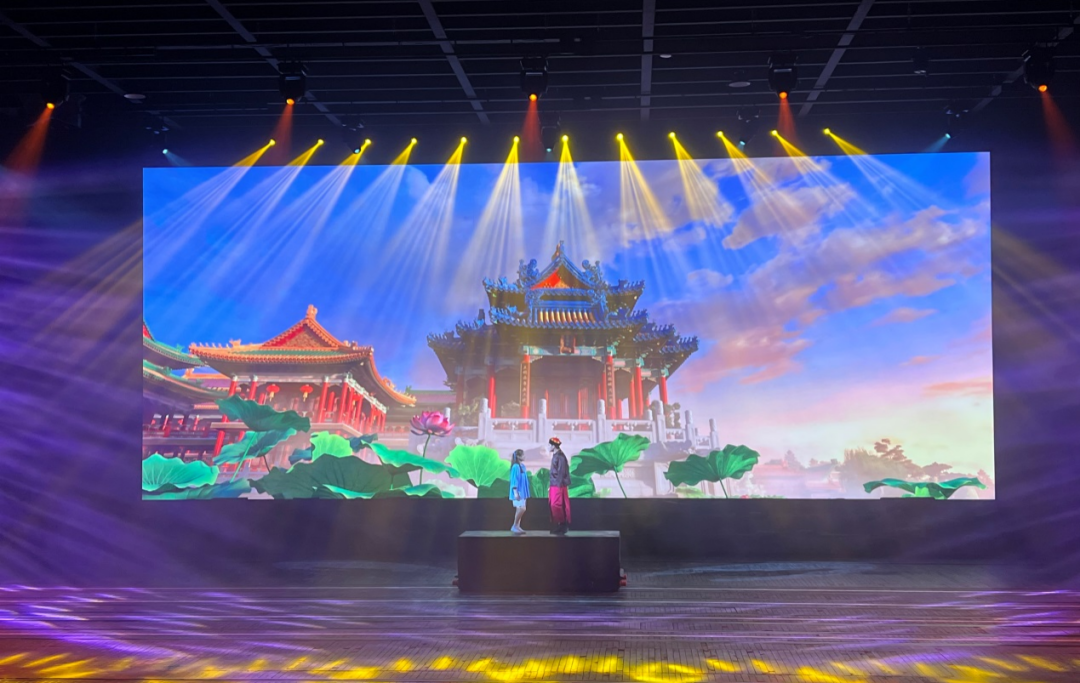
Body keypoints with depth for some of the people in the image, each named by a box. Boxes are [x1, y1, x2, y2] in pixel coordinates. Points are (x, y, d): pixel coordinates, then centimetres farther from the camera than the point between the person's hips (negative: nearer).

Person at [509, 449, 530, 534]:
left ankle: (517, 526, 12)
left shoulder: (522, 466, 11)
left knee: (519, 509, 8)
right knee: (522, 509, -15)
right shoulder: (515, 467, -15)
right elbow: (514, 480, -18)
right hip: (518, 492, -9)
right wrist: (515, 492, -21)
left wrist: (525, 492, 17)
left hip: (522, 491, 9)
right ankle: (514, 526, -4)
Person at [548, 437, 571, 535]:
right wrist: (550, 485, 19)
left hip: (558, 485, -9)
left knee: (556, 506, -8)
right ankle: (558, 526, 14)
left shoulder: (560, 456, -13)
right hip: (554, 485, 9)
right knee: (554, 506, 9)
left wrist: (559, 485, -19)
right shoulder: (555, 456, 15)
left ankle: (562, 525, -1)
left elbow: (561, 472, -17)